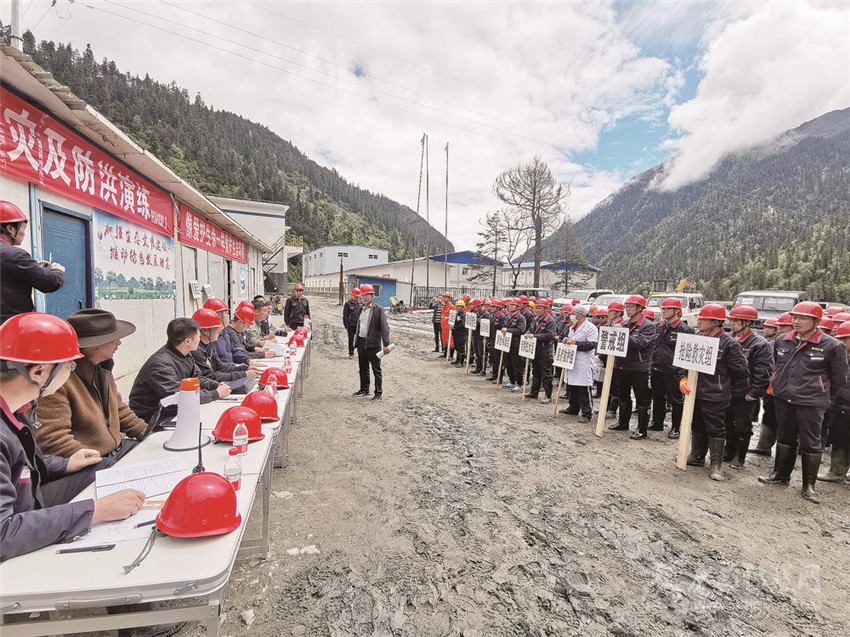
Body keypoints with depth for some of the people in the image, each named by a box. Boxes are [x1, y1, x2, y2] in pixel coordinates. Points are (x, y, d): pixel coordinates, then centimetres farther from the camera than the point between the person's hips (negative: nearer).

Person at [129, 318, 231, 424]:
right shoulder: (161, 364, -27)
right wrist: (217, 394, -25)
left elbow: (196, 378, 10)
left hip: (170, 410, 8)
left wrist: (217, 385, -8)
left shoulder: (185, 354, -1)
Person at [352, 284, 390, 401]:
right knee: (363, 369, 17)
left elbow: (384, 327, -13)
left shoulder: (378, 309, -8)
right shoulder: (361, 309, 13)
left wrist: (385, 344, -19)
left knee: (376, 369, 0)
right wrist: (356, 342, 13)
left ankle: (379, 393, 8)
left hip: (373, 344, -7)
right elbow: (359, 326, 17)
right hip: (361, 342, 7)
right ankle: (364, 389, 30)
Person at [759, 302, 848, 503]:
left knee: (810, 443, 4)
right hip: (782, 399, 4)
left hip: (810, 403, -4)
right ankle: (781, 474, 30)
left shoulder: (831, 346, -9)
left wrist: (825, 398, 7)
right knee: (785, 438, 16)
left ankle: (809, 485, 18)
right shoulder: (782, 342, 4)